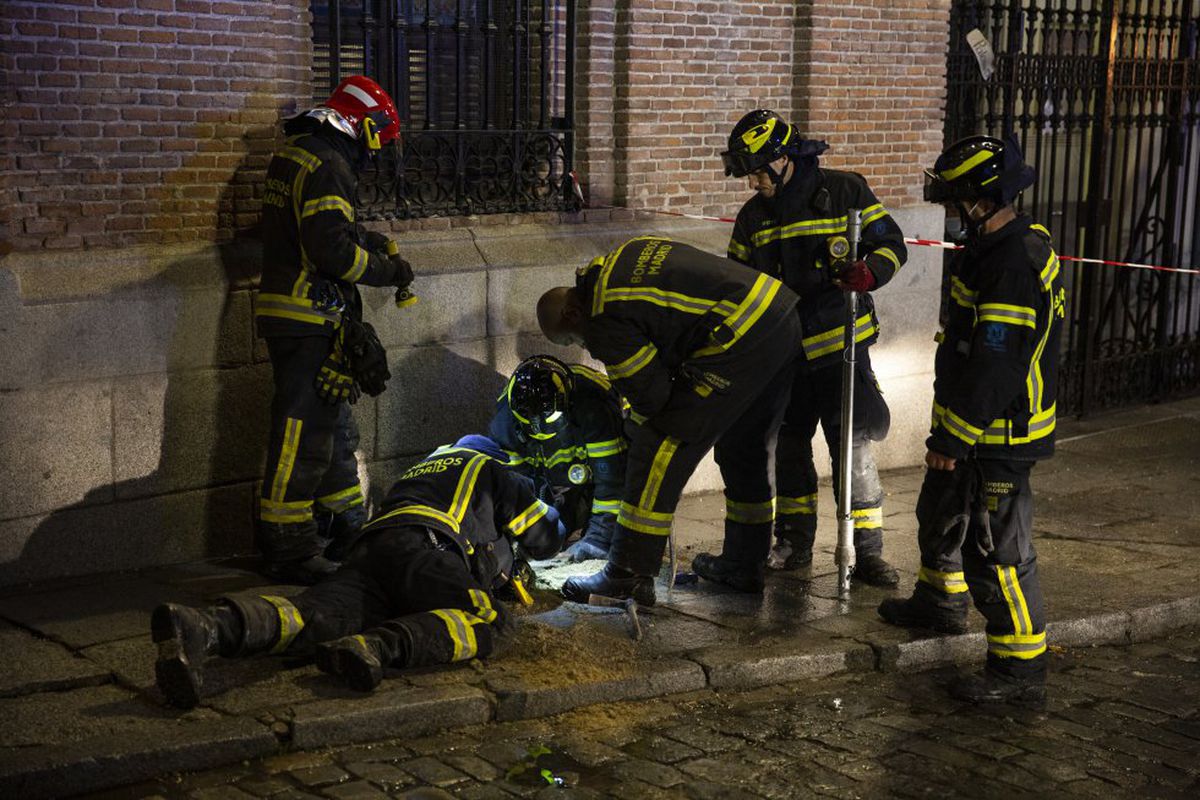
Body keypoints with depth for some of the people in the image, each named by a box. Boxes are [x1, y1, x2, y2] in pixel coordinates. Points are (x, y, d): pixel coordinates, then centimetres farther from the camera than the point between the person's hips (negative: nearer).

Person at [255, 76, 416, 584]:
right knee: (303, 433, -6)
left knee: (335, 426, 20)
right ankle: (289, 551, -1)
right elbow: (332, 251, -23)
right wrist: (389, 271, -9)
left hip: (289, 312, 11)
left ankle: (346, 530, 32)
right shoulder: (327, 166, -16)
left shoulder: (293, 155, 17)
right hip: (309, 319, -11)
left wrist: (362, 238, 14)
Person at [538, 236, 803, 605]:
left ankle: (629, 574, -2)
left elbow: (650, 392, -4)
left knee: (660, 447, -4)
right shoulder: (628, 254, 20)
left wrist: (638, 424, 18)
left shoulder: (604, 322, -7)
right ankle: (746, 562, 35)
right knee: (743, 447, 23)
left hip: (741, 341, -10)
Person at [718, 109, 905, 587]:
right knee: (788, 448, 12)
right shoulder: (753, 216, 9)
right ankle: (794, 544, 25)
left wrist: (870, 271, -23)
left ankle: (867, 552, -1)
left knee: (853, 447, -7)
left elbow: (891, 242, -2)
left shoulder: (844, 192, -6)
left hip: (840, 342, -5)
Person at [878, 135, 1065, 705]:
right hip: (968, 424, 11)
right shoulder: (996, 247, 9)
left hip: (999, 434, -11)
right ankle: (940, 603, 50)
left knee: (997, 550, -5)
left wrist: (954, 439, -23)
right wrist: (948, 432, 23)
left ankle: (1021, 669, 4)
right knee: (940, 511, 28)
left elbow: (994, 365, -28)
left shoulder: (1015, 264, -26)